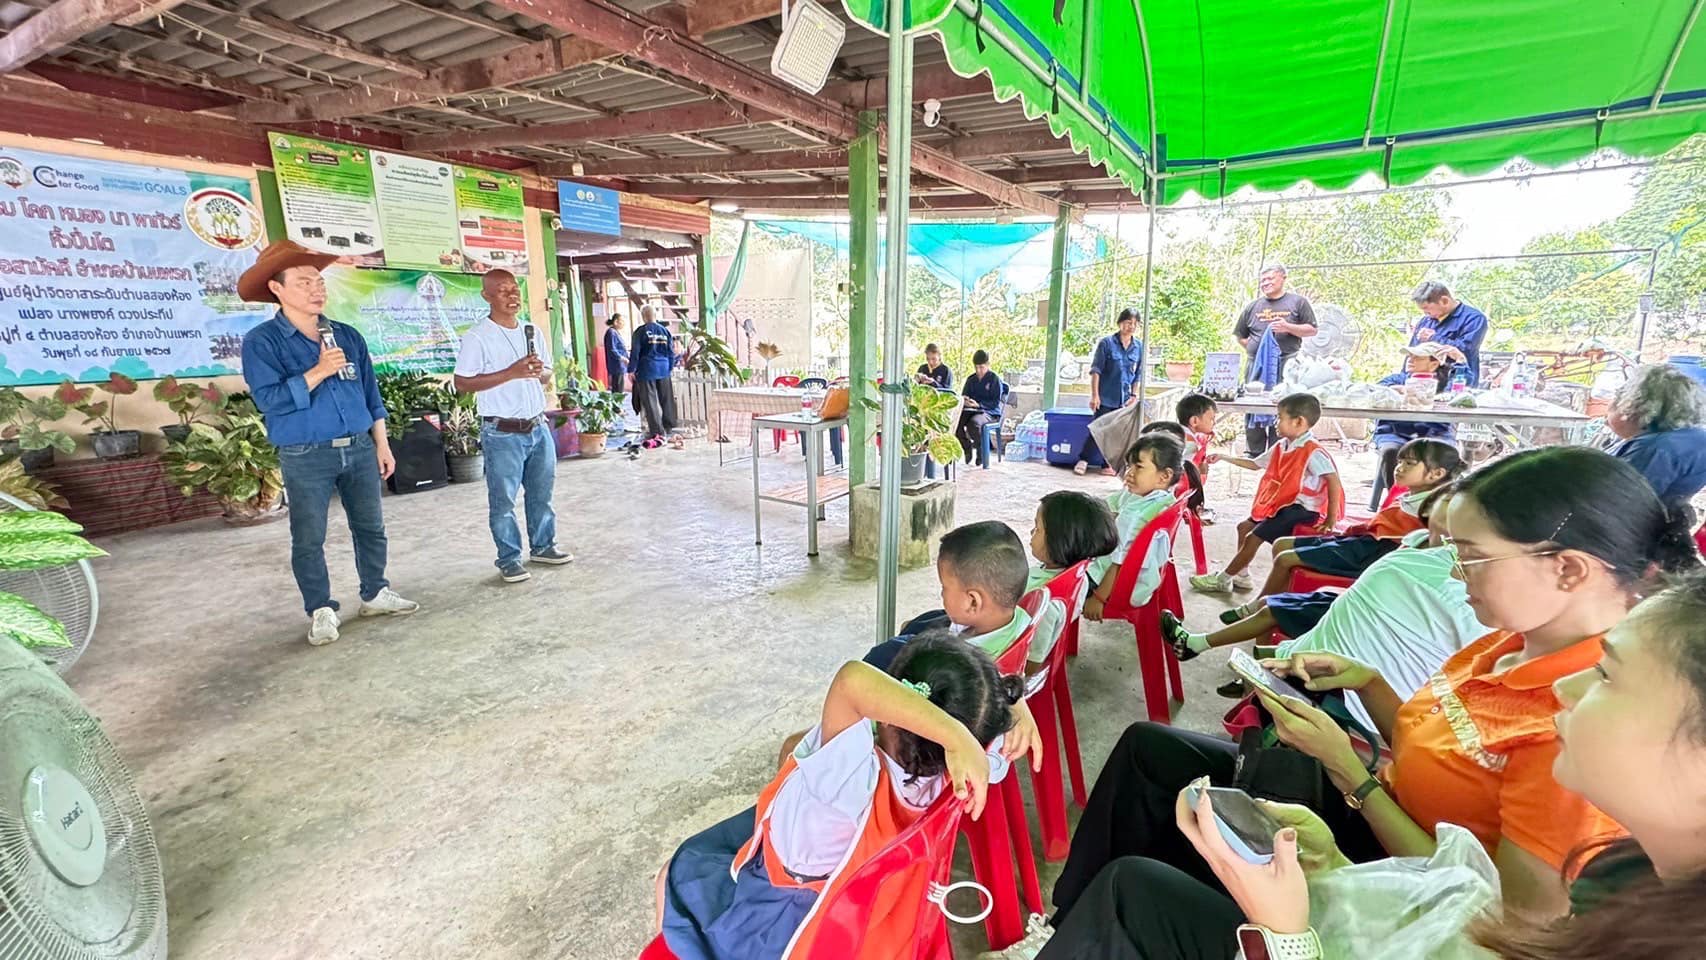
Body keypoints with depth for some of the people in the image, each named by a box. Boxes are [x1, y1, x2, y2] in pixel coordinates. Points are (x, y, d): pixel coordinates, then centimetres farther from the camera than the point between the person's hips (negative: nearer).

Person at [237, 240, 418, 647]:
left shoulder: (347, 335, 8)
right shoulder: (261, 341, -5)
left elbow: (371, 394, 11)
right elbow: (269, 399, -15)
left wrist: (381, 444, 9)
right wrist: (318, 372, -20)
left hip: (359, 448, 4)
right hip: (305, 457, -4)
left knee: (371, 527, 12)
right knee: (309, 539, 5)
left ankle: (376, 593, 27)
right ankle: (321, 611, 17)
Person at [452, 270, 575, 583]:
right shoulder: (477, 337, -8)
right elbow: (461, 383, -12)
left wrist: (540, 372, -5)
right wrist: (511, 373, -19)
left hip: (538, 427, 6)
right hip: (503, 434, -6)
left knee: (542, 492, 14)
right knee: (503, 499, 3)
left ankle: (542, 546, 28)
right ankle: (509, 558, 14)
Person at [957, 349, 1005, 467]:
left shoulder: (995, 379, -4)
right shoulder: (971, 379, 14)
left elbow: (996, 402, -9)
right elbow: (964, 395, 19)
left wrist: (978, 404, -22)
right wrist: (965, 401, -7)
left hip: (990, 412, -5)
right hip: (971, 411, 5)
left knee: (974, 422, -39)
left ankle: (981, 450, -13)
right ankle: (967, 447, -2)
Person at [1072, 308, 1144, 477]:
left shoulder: (1139, 347, 6)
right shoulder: (1106, 343, -6)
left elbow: (1139, 375, 12)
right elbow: (1096, 370, -6)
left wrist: (1134, 396, 5)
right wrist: (1094, 395, -11)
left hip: (1125, 399, 4)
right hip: (1106, 397, -4)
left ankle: (1109, 464, 17)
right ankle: (1083, 460, 8)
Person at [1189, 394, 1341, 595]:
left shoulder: (1313, 452, -20)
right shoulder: (1281, 447, 7)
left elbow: (1334, 481, -26)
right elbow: (1255, 464, 19)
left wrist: (1331, 519, -29)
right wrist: (1224, 458, 14)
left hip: (1301, 509, -10)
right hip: (1282, 504, 10)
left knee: (1253, 538, -13)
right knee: (1244, 526, 15)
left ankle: (1222, 580, -1)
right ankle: (1241, 576, 24)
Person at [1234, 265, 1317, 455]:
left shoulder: (1298, 302, 8)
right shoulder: (1253, 307, 16)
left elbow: (1312, 330, 5)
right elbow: (1240, 335, 21)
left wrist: (1288, 327, -10)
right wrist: (1252, 349, 6)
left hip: (1287, 366, -3)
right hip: (1256, 366, 3)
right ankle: (1255, 455, 11)